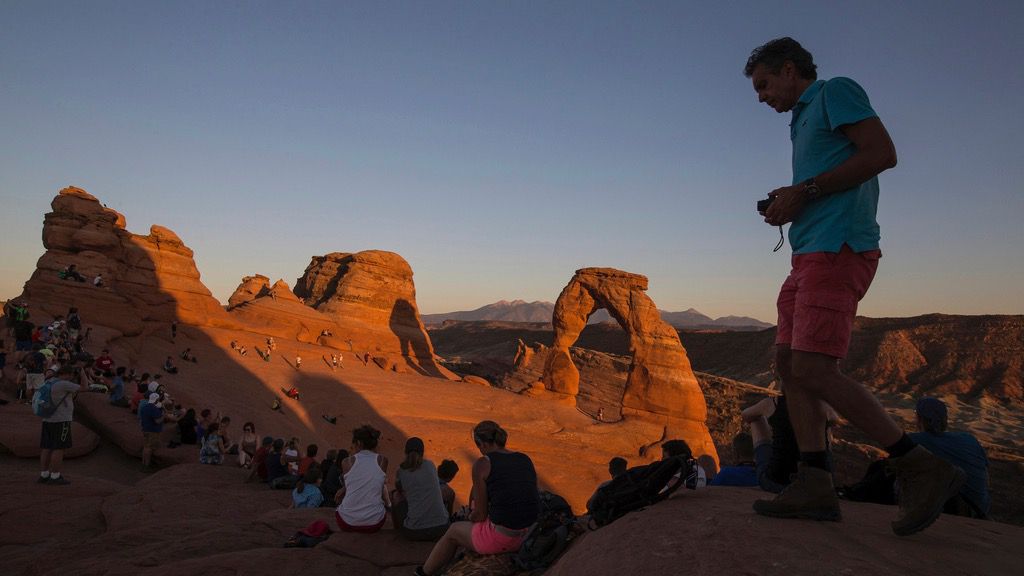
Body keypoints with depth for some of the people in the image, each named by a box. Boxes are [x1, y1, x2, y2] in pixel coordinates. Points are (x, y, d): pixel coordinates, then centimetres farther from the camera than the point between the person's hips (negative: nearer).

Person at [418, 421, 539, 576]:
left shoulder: (482, 464, -11)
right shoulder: (526, 460, 6)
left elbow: (480, 514, -6)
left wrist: (471, 517, 17)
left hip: (500, 539, -6)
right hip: (530, 535, 6)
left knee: (454, 530, 27)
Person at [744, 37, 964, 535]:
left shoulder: (836, 91, 2)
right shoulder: (805, 121, 27)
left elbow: (882, 153, -13)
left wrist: (802, 191, -12)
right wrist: (788, 208, 10)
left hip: (837, 250, -10)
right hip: (811, 256, 10)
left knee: (813, 369, -17)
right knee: (788, 363, 1)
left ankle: (922, 469, -6)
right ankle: (815, 486, 1)